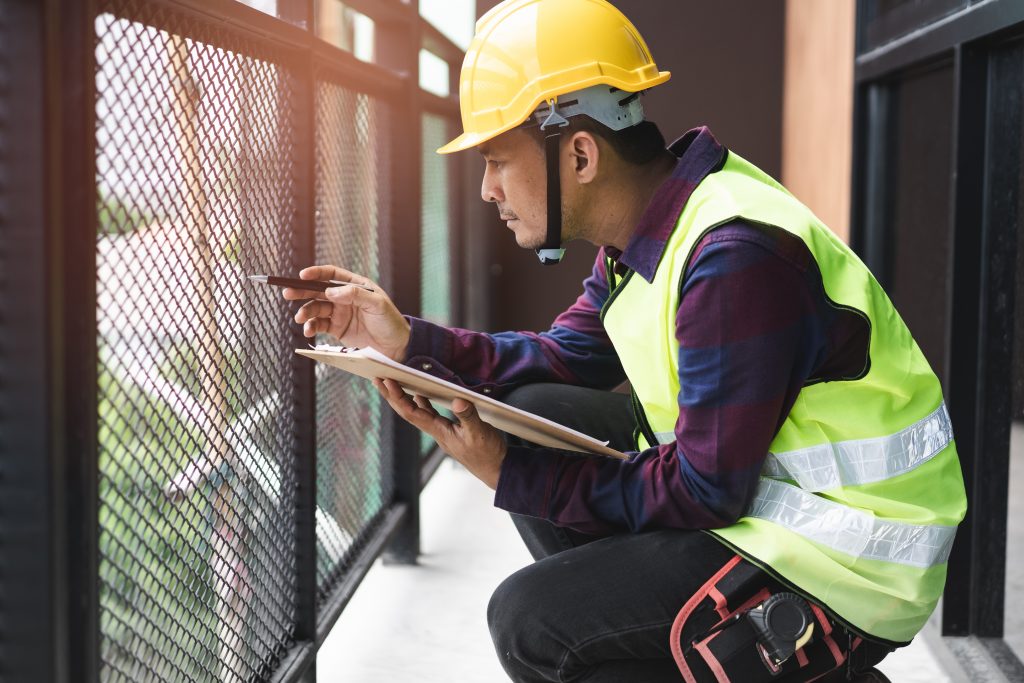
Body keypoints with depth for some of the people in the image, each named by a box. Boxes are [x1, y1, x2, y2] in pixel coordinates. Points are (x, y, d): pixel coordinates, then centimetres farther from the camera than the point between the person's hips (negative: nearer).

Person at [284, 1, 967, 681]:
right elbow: (567, 359, 14)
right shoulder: (646, 230, 4)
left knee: (531, 620, -16)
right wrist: (410, 339, 5)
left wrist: (512, 476, -17)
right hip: (751, 490, 10)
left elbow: (706, 491, -23)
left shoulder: (732, 260, -26)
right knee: (535, 414, 6)